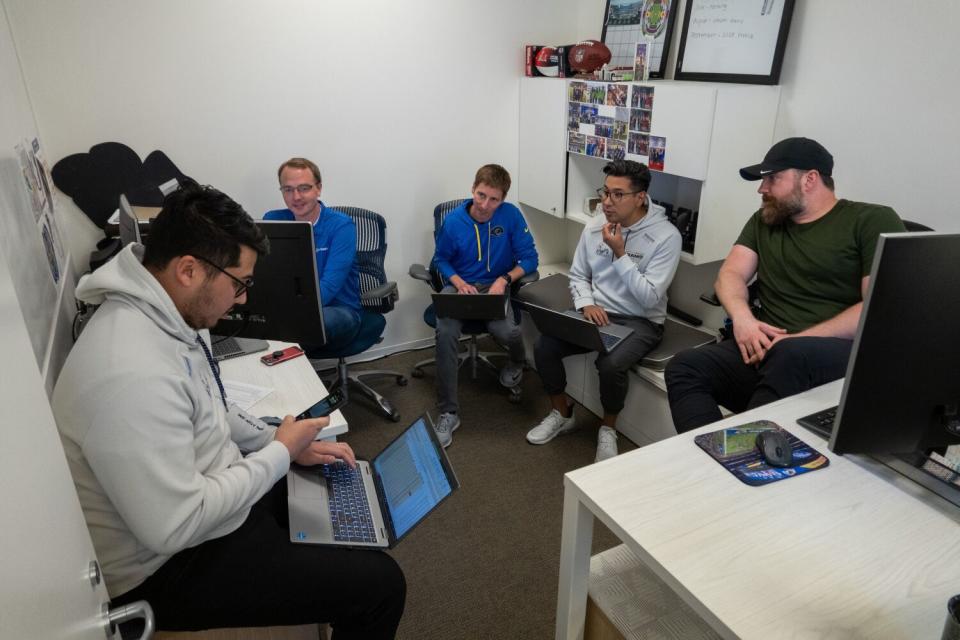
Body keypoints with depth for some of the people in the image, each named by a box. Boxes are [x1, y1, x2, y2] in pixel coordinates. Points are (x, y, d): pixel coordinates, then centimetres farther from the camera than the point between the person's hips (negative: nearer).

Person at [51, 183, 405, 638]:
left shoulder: (174, 315, -3)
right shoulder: (133, 374, -36)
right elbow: (174, 528, -31)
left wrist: (285, 444, 2)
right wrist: (280, 453, -20)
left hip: (217, 495, 9)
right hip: (173, 564, -9)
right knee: (380, 585, -11)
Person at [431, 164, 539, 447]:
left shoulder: (511, 215, -7)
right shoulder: (453, 220, -5)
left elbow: (529, 258, -2)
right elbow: (441, 259, 9)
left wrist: (505, 279, -19)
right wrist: (459, 282, -10)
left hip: (496, 286, 0)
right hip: (460, 285, 1)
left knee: (506, 331, -32)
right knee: (445, 332, -31)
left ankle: (517, 363, 11)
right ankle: (448, 413, -20)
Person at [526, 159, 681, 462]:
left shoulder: (666, 235, -14)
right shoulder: (593, 228, 2)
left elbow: (650, 298, -19)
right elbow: (578, 276, 11)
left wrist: (619, 253, -21)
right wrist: (586, 304, -10)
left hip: (640, 322, -4)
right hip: (596, 313, 5)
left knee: (611, 364, -33)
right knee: (543, 346, -16)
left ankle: (608, 428, -1)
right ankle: (562, 413, 10)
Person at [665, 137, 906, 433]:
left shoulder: (873, 220, 5)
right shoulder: (764, 221, 22)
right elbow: (731, 274, 11)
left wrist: (799, 339, -16)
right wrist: (742, 317, -11)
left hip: (840, 354, -4)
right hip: (768, 350, 5)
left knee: (789, 356, -39)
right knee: (685, 366, -22)